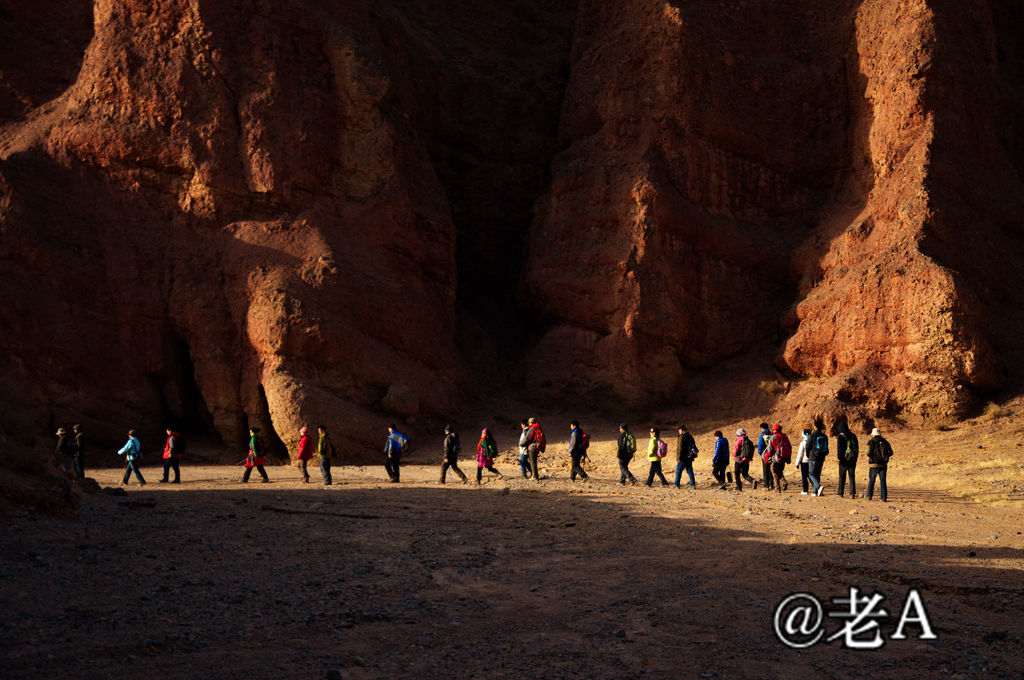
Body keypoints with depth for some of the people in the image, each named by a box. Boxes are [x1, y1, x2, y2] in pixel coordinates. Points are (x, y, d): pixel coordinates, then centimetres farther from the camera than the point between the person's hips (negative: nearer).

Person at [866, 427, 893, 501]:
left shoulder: (871, 442, -6)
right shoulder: (885, 442, 5)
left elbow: (868, 453, -14)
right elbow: (890, 453, 1)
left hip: (874, 464, -3)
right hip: (883, 464, 3)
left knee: (871, 481, 11)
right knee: (883, 481, 4)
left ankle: (869, 496, 13)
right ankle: (884, 497, -2)